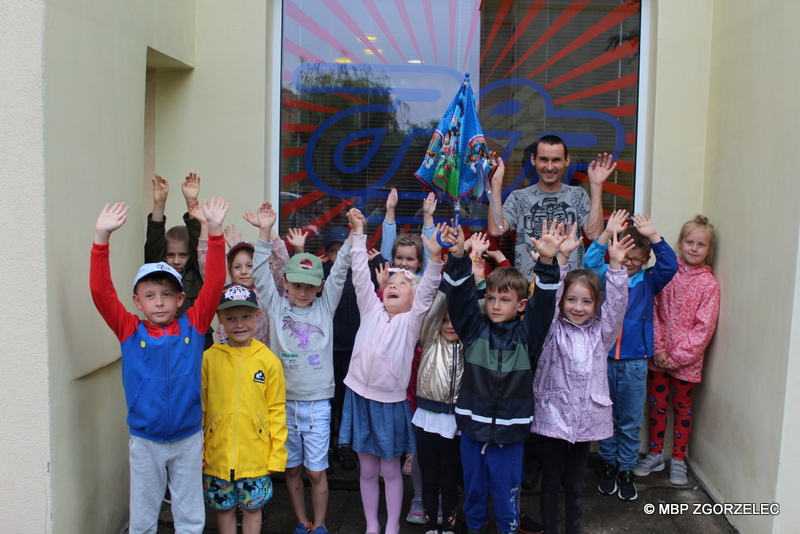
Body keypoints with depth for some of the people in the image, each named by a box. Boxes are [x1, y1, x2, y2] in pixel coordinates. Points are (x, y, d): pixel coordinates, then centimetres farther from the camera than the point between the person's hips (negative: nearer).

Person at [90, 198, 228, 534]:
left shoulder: (193, 326, -5)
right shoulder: (129, 331, -4)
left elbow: (214, 284, -12)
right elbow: (101, 290, -13)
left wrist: (215, 231, -21)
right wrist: (101, 237, -23)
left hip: (188, 438, 0)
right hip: (144, 441, 0)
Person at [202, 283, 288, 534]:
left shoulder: (269, 361, -6)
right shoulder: (209, 359, -5)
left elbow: (277, 410, -1)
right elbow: (198, 408, 2)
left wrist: (277, 453, -3)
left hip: (255, 455, -1)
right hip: (217, 455, 1)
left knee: (252, 507, 15)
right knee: (224, 507, 16)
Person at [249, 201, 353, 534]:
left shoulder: (325, 306, 2)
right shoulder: (276, 306, 3)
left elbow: (339, 272, -5)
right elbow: (261, 272, -5)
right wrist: (265, 233, -15)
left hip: (317, 402, -1)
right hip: (284, 400, 1)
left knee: (316, 470, 4)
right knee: (292, 467, 13)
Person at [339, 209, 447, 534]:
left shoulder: (412, 319, -1)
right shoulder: (371, 311, 5)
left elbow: (428, 290, -16)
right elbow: (361, 275, 0)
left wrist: (435, 257, -31)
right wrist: (358, 233, -5)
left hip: (391, 402, -2)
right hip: (360, 397, 2)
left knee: (390, 469, 10)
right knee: (367, 470, 12)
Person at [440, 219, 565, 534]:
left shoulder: (527, 334, -4)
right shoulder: (474, 329, -3)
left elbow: (543, 303, -16)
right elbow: (459, 296, -13)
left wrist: (547, 263, -31)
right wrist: (457, 257, -28)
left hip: (510, 430, -1)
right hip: (473, 425, 2)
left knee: (506, 492, 12)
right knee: (473, 489, 19)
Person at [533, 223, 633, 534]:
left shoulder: (600, 333, 4)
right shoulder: (552, 330, -3)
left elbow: (617, 303, -7)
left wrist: (615, 265, -19)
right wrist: (561, 257, -26)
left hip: (586, 419, 2)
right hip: (552, 416, -2)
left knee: (575, 483, 16)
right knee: (551, 481, 11)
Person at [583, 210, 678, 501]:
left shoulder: (647, 282, 3)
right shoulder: (605, 277, 1)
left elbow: (669, 266, -11)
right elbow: (590, 263, -16)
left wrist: (653, 236, -24)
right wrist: (607, 234, -28)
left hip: (634, 364, 0)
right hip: (603, 360, 0)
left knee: (631, 422, 9)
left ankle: (626, 470, 24)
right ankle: (609, 464, 28)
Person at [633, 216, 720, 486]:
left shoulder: (709, 284, -7)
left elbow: (704, 327, -8)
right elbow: (653, 311, -3)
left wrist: (678, 356, -12)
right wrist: (658, 348, -10)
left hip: (687, 360, -1)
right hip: (658, 356, 2)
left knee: (683, 407, 13)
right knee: (657, 404, 13)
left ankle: (678, 458, 28)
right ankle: (655, 454, 29)